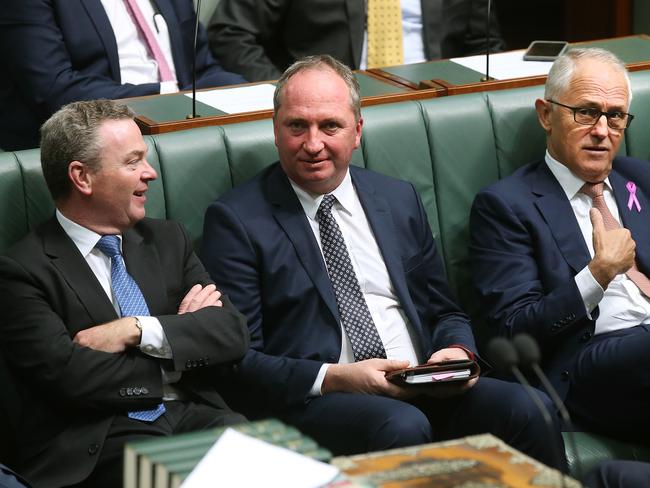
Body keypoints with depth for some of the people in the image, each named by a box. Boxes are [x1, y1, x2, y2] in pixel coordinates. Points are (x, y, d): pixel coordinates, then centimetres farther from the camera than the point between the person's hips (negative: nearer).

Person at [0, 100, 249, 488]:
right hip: (100, 440, -5)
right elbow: (69, 376, -12)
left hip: (194, 414, 5)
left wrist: (138, 330, -8)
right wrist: (180, 333, 1)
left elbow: (234, 332, 9)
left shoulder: (167, 240, 18)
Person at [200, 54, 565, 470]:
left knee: (521, 407, -23)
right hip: (314, 403, -5)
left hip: (423, 392, 5)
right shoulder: (236, 219, 2)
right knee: (403, 426, -37)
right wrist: (335, 378, -17)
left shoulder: (399, 200, 18)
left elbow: (445, 313, 24)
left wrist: (457, 352, 0)